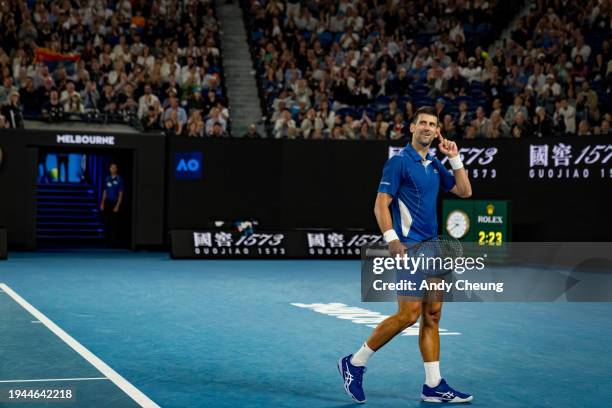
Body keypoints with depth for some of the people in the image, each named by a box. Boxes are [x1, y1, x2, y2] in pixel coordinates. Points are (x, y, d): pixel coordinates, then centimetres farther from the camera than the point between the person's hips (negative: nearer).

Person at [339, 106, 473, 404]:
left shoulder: (435, 165, 16)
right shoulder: (399, 162, -7)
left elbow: (464, 191, 19)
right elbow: (381, 204, -11)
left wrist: (455, 158, 8)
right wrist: (391, 237, -24)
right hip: (408, 248, -8)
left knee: (432, 315, 5)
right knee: (409, 315, -11)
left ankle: (434, 386, 8)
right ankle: (354, 363, 2)